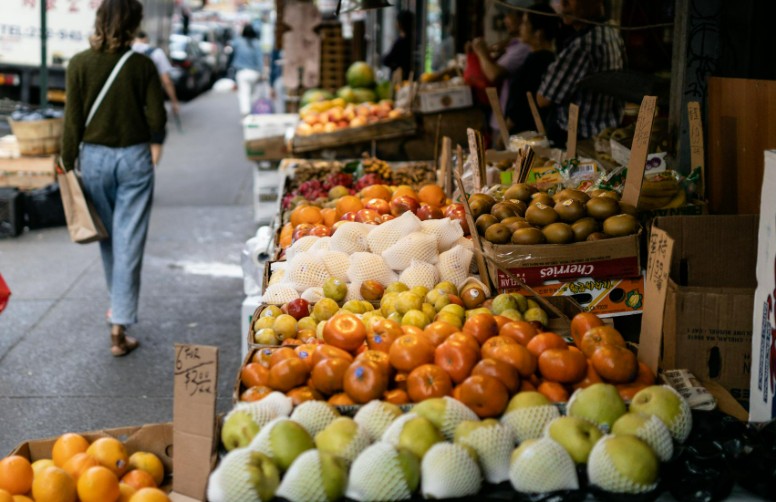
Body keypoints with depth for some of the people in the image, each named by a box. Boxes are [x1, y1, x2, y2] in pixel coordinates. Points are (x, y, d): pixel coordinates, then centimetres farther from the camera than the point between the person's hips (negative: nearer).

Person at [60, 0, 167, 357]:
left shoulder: (80, 64, -7)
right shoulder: (142, 65, -7)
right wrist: (155, 146, 16)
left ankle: (119, 305, 39)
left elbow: (73, 119, -6)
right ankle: (119, 328, 0)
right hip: (134, 157, -1)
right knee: (129, 243, 1)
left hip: (94, 157, 2)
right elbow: (157, 118, -5)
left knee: (108, 238, 20)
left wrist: (68, 163, 4)